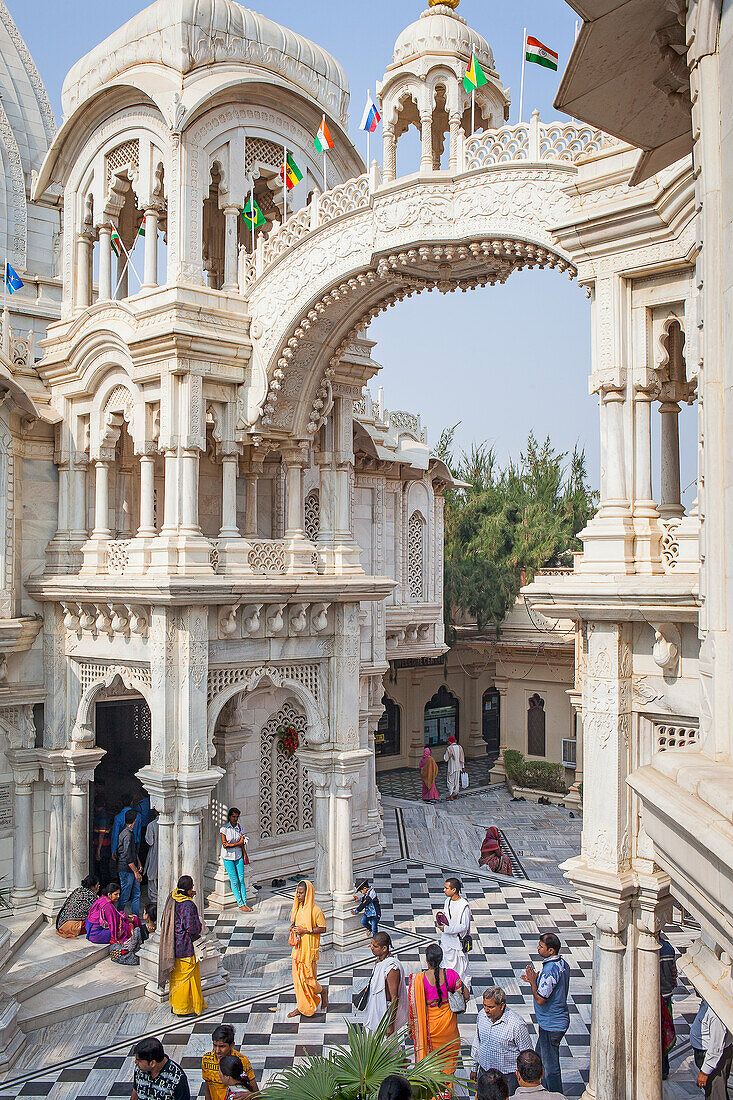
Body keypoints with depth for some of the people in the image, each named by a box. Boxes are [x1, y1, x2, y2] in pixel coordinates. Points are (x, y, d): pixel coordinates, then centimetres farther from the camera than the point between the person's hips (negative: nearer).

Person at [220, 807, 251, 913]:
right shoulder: (224, 828, -10)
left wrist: (245, 855, -2)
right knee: (234, 881, 1)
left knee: (241, 880, 3)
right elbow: (225, 845, -13)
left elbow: (242, 844, 5)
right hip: (228, 857, -3)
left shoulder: (239, 827, 2)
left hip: (239, 856, 3)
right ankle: (240, 904, 7)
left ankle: (245, 903, 9)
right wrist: (238, 843, -11)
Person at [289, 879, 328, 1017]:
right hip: (298, 947, 7)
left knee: (307, 977, 0)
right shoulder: (298, 907, 5)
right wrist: (293, 927, -2)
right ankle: (301, 1006, 23)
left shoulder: (315, 910, -18)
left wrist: (305, 931, -21)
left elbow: (323, 928, -15)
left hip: (309, 948, -7)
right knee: (297, 976, 11)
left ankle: (322, 992, 26)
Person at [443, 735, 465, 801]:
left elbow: (445, 759, -11)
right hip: (458, 767, 6)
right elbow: (462, 758, 2)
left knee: (450, 782, 0)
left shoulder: (449, 748, -16)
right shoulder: (459, 747, 0)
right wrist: (463, 767, 7)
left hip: (451, 768, -6)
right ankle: (456, 794, 24)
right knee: (457, 781, 17)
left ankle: (450, 796, -3)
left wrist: (444, 753, 6)